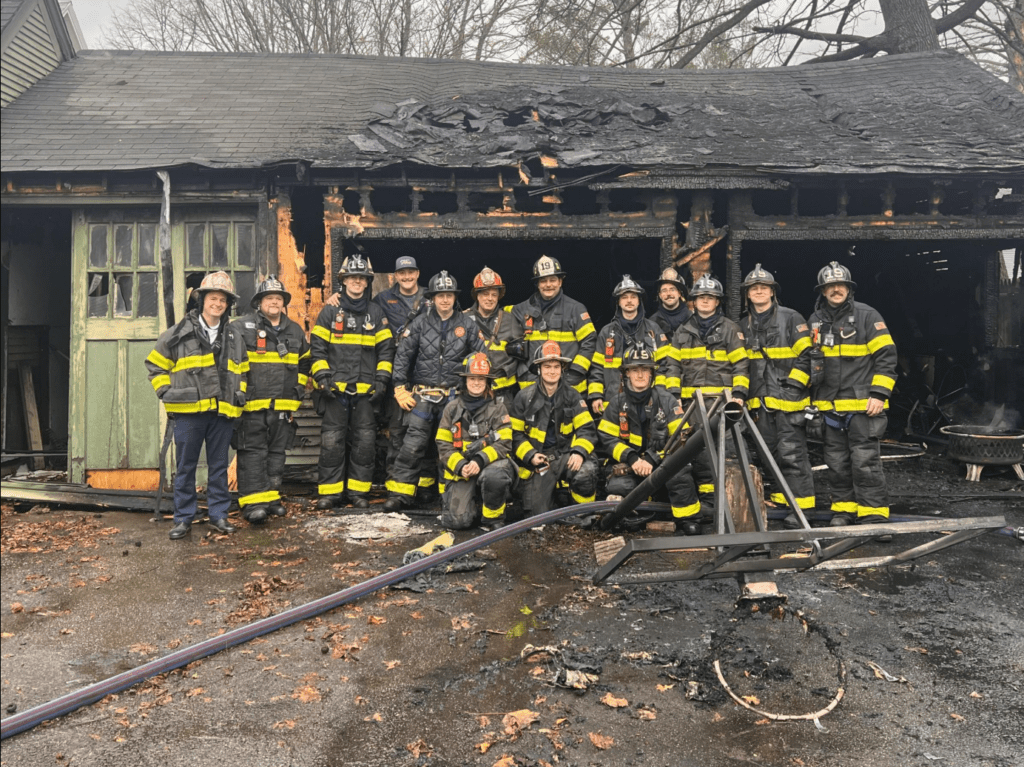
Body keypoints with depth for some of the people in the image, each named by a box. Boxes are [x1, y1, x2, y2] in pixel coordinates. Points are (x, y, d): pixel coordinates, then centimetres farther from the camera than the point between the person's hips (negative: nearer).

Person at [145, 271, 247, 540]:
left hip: (223, 411, 3)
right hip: (188, 410, -3)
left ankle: (219, 514, 18)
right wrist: (166, 392, 1)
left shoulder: (234, 337, 13)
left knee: (219, 466, 9)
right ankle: (183, 518, 14)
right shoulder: (180, 333, 2)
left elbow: (242, 370, 25)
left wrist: (240, 392, 9)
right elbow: (155, 364, 10)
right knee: (185, 466, 5)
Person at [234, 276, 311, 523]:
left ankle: (271, 496, 21)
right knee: (252, 453, -6)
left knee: (277, 452, 11)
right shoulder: (242, 327, -3)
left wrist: (297, 392, 19)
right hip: (250, 405, -5)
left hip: (283, 407, 5)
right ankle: (253, 502, -5)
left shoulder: (296, 331, 14)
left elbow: (305, 363, 25)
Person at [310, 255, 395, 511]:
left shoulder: (376, 313, 11)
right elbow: (317, 348, 4)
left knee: (364, 441, 4)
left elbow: (386, 349, 10)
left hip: (365, 391, 2)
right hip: (335, 389, -1)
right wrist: (322, 377, -6)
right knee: (332, 441, -2)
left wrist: (381, 380, 1)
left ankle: (358, 492, 14)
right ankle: (330, 492, 7)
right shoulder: (330, 312, 6)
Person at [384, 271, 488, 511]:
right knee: (414, 443, -9)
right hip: (422, 395, -1)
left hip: (454, 397, 1)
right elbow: (402, 356, 5)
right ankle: (399, 492, -4)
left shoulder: (467, 325, 5)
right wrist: (401, 389, -1)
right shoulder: (420, 324, 4)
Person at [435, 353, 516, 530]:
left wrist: (480, 460, -20)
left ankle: (494, 517, -10)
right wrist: (460, 466, -13)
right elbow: (444, 445, 5)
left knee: (494, 475, -38)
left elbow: (503, 443, -4)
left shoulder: (497, 407, 3)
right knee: (458, 520, -17)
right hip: (460, 470, 1)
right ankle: (475, 505, 19)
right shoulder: (452, 408, 8)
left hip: (490, 463, -1)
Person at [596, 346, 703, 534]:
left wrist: (652, 459, -15)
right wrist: (632, 458, -16)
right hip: (628, 463, 1)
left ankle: (688, 524, -12)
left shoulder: (666, 400, 1)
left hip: (661, 461, 0)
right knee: (619, 487, -29)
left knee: (681, 477, -30)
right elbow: (607, 439, 1)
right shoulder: (617, 402, 5)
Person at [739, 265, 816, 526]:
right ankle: (779, 501, 20)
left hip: (788, 399, -6)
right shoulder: (744, 325, 15)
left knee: (792, 453, -8)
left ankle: (801, 506, -2)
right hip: (760, 402, 6)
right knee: (769, 453, 10)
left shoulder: (791, 318, -1)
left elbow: (806, 355, -5)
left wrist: (793, 385, -13)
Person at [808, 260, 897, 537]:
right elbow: (810, 361, 19)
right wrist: (812, 399, 10)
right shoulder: (815, 322, 12)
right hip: (829, 407, 5)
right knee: (837, 463, 11)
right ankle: (844, 510, 22)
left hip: (862, 405, -5)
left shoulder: (867, 316, -1)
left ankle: (874, 516, 0)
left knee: (866, 462, -6)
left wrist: (879, 394, -12)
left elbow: (886, 356, -4)